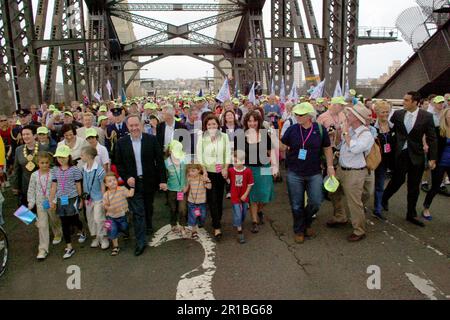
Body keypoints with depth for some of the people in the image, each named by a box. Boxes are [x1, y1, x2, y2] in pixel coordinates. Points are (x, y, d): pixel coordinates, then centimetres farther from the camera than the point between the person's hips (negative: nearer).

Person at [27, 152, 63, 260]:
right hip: (40, 203, 1)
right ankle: (43, 249, 7)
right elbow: (31, 190, 4)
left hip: (52, 202, -1)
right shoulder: (34, 175, -4)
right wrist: (31, 203, 2)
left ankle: (58, 234, 51)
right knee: (42, 225, 1)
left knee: (54, 221, 20)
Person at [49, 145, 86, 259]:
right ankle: (69, 247, 14)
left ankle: (82, 232, 43)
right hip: (61, 200, 3)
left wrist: (80, 199, 2)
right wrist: (51, 200, 4)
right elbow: (53, 186, 5)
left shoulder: (74, 169, -8)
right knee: (65, 224, 6)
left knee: (74, 220, 8)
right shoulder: (55, 170, 3)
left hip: (72, 199, -3)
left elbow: (78, 186, -2)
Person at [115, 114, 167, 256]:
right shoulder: (121, 142, -4)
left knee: (148, 207, 20)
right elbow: (118, 164, 2)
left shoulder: (151, 139, -6)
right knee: (137, 212, 0)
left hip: (149, 181, 1)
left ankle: (148, 225, 48)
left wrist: (163, 180, -8)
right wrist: (127, 178, -13)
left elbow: (159, 160, -5)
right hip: (133, 182, 0)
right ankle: (141, 242, 8)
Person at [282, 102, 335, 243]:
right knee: (297, 205, 7)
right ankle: (299, 230, 28)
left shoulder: (320, 129, -5)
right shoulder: (292, 129, -5)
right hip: (294, 174, 0)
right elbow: (282, 146, 7)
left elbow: (327, 149, 5)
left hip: (314, 173, 0)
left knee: (316, 201, 2)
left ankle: (307, 223, 32)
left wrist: (330, 166, 2)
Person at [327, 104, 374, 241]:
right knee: (333, 193, 21)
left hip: (355, 173, -8)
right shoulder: (349, 129, 4)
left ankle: (359, 231, 17)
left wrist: (345, 132, -22)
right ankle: (340, 218, 43)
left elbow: (354, 149, -32)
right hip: (341, 169, 8)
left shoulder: (366, 134, -17)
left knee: (354, 203, 0)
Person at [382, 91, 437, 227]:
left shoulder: (426, 116, -5)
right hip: (400, 153, 0)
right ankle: (384, 199, 30)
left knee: (414, 186, 9)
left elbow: (431, 138, -3)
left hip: (416, 155, 1)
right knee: (398, 179, 1)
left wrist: (432, 158, -5)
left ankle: (411, 214, 23)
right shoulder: (398, 114, -1)